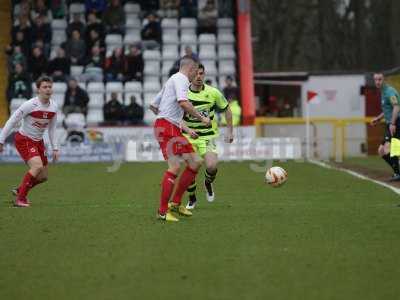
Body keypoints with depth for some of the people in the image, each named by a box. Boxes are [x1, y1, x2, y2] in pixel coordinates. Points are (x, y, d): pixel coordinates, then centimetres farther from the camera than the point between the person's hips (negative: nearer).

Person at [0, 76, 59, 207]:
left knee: (43, 177, 8)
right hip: (24, 140, -7)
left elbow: (52, 128, 12)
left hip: (38, 141, 7)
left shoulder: (53, 107, -2)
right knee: (37, 166, -27)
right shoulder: (30, 105, -21)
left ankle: (19, 190, 32)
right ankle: (20, 199, -17)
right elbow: (11, 122, -15)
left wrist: (55, 148, 8)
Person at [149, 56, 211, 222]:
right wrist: (201, 118, -16)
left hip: (174, 129, 10)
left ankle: (175, 203, 11)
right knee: (175, 166, -17)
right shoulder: (181, 79, -6)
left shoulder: (171, 80, 25)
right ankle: (162, 211, -13)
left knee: (195, 162, 6)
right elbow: (183, 102, -24)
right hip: (166, 127, -10)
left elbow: (153, 105, 30)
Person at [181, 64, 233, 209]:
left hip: (208, 136, 0)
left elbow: (227, 109, 8)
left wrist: (230, 131, 8)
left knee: (212, 166, -20)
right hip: (190, 137, 1)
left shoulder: (213, 93, -7)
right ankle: (192, 199, 18)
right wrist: (187, 130, -25)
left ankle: (208, 183, 16)